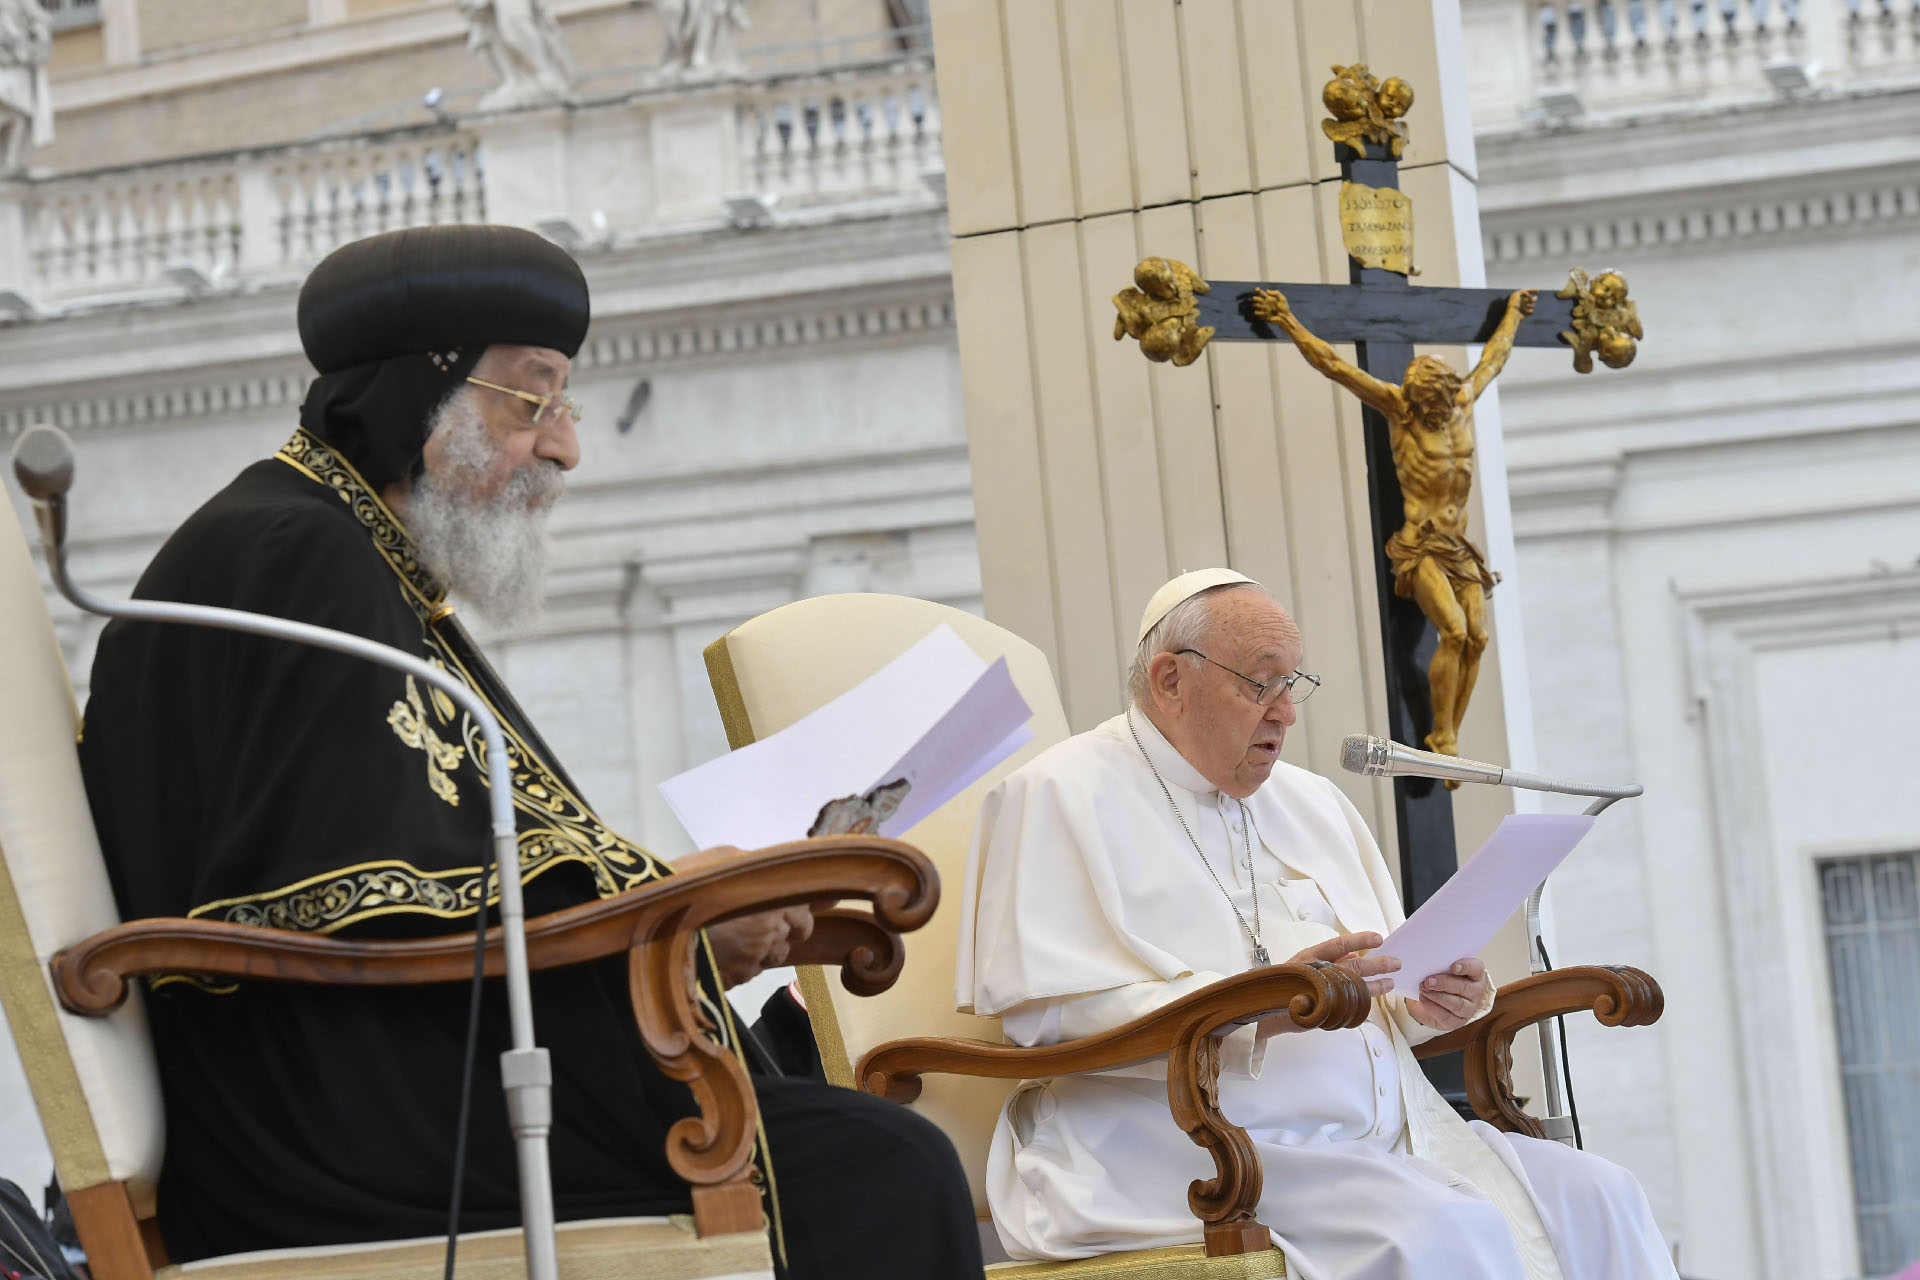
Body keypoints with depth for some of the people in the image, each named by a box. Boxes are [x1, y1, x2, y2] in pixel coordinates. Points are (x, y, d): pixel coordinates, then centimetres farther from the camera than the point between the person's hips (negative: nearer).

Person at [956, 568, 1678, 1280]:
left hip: (1376, 1138, 8)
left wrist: (1429, 1005, 1)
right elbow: (1044, 1012, -14)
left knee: (1593, 1195, -11)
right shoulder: (1064, 794, -1)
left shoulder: (1310, 800, 24)